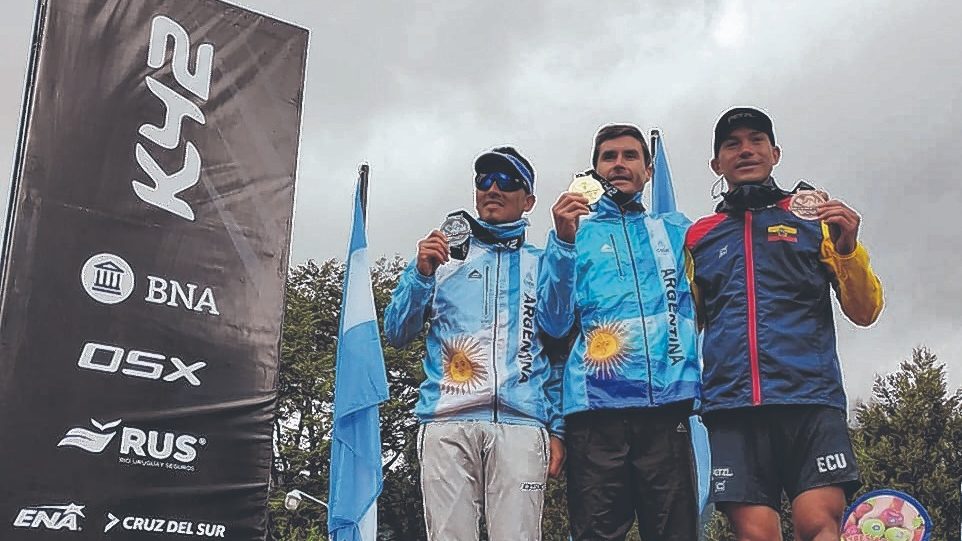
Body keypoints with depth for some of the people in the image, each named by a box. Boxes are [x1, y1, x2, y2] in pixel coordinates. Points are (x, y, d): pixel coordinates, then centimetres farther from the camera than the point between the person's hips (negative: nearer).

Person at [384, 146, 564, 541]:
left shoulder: (542, 265, 17)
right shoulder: (444, 255, 20)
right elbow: (396, 334, 13)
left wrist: (558, 430, 3)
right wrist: (421, 273, -1)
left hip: (521, 423, -1)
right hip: (447, 422, 1)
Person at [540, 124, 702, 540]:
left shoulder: (676, 230, 19)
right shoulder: (575, 233, 15)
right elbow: (554, 324, 2)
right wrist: (564, 242, -9)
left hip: (667, 399, 1)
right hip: (595, 404, -1)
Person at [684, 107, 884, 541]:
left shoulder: (814, 215, 15)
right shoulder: (699, 237, 20)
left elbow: (864, 312, 11)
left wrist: (847, 249, -7)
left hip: (811, 398, -1)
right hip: (732, 407, 1)